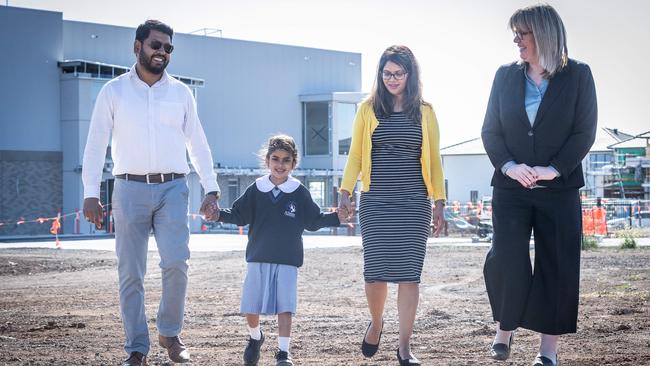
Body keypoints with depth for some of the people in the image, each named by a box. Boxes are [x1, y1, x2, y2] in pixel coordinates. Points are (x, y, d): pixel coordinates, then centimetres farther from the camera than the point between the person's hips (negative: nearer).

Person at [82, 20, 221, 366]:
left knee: (176, 263, -15)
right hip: (130, 189, -1)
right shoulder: (114, 91, 4)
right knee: (130, 274, 0)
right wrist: (91, 193, -5)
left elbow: (197, 143, 13)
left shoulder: (181, 93, 10)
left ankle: (170, 333, 6)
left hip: (172, 188, 1)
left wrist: (211, 188, 7)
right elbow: (96, 144, 2)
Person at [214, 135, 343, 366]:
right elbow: (239, 216, 6)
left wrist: (336, 217, -4)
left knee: (285, 306, -8)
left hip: (287, 260, -1)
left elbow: (314, 222, 8)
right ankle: (255, 337, 35)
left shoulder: (299, 193, 1)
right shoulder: (256, 190, 3)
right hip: (258, 259, 1)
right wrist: (219, 214, -9)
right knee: (250, 308, 6)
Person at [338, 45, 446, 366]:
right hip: (375, 203, 0)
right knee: (375, 270, -4)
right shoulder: (368, 110, 7)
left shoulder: (424, 112, 8)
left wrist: (439, 201, 3)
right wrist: (345, 191, -6)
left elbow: (433, 160, 9)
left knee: (408, 273, -4)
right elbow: (355, 155, 6)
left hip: (414, 205, 0)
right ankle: (375, 322, 26)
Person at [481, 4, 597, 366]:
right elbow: (490, 130, 5)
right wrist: (508, 165, -12)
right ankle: (505, 329, 15)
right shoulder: (506, 76, 7)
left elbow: (585, 132, -4)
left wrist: (553, 169, -15)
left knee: (557, 265, 0)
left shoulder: (578, 75, 0)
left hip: (559, 188, -1)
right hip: (511, 187, 1)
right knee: (507, 261, -8)